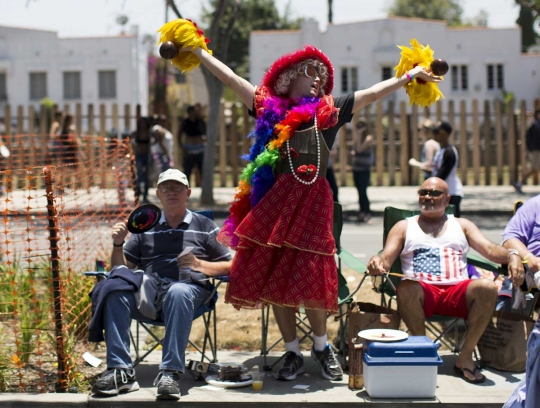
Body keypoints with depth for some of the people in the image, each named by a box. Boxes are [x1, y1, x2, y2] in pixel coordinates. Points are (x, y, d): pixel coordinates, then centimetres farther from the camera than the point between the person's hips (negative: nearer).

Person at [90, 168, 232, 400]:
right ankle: (120, 372, -36)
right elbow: (121, 269, 23)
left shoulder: (204, 227, 20)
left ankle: (170, 373, -43)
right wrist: (117, 244, 3)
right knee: (114, 291, -31)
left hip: (188, 287, -2)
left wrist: (199, 264, -4)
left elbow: (229, 267, 13)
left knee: (178, 293, -40)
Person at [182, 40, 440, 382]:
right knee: (271, 279, 2)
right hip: (274, 201, 1)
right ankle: (293, 353, 14)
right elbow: (230, 78, 12)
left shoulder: (331, 112, 12)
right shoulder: (270, 109, 11)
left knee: (309, 278, -6)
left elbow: (374, 93, 14)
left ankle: (322, 347, 16)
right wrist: (197, 51, 11)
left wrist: (410, 75, 13)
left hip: (313, 203, -1)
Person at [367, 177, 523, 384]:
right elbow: (386, 259, 6)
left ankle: (465, 356, -21)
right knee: (405, 288, -36)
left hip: (458, 292, 1)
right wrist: (377, 263, -20)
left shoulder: (462, 226, 23)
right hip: (423, 292, -1)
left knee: (488, 287, -30)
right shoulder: (404, 227, 19)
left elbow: (489, 249, 8)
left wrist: (512, 255, -14)